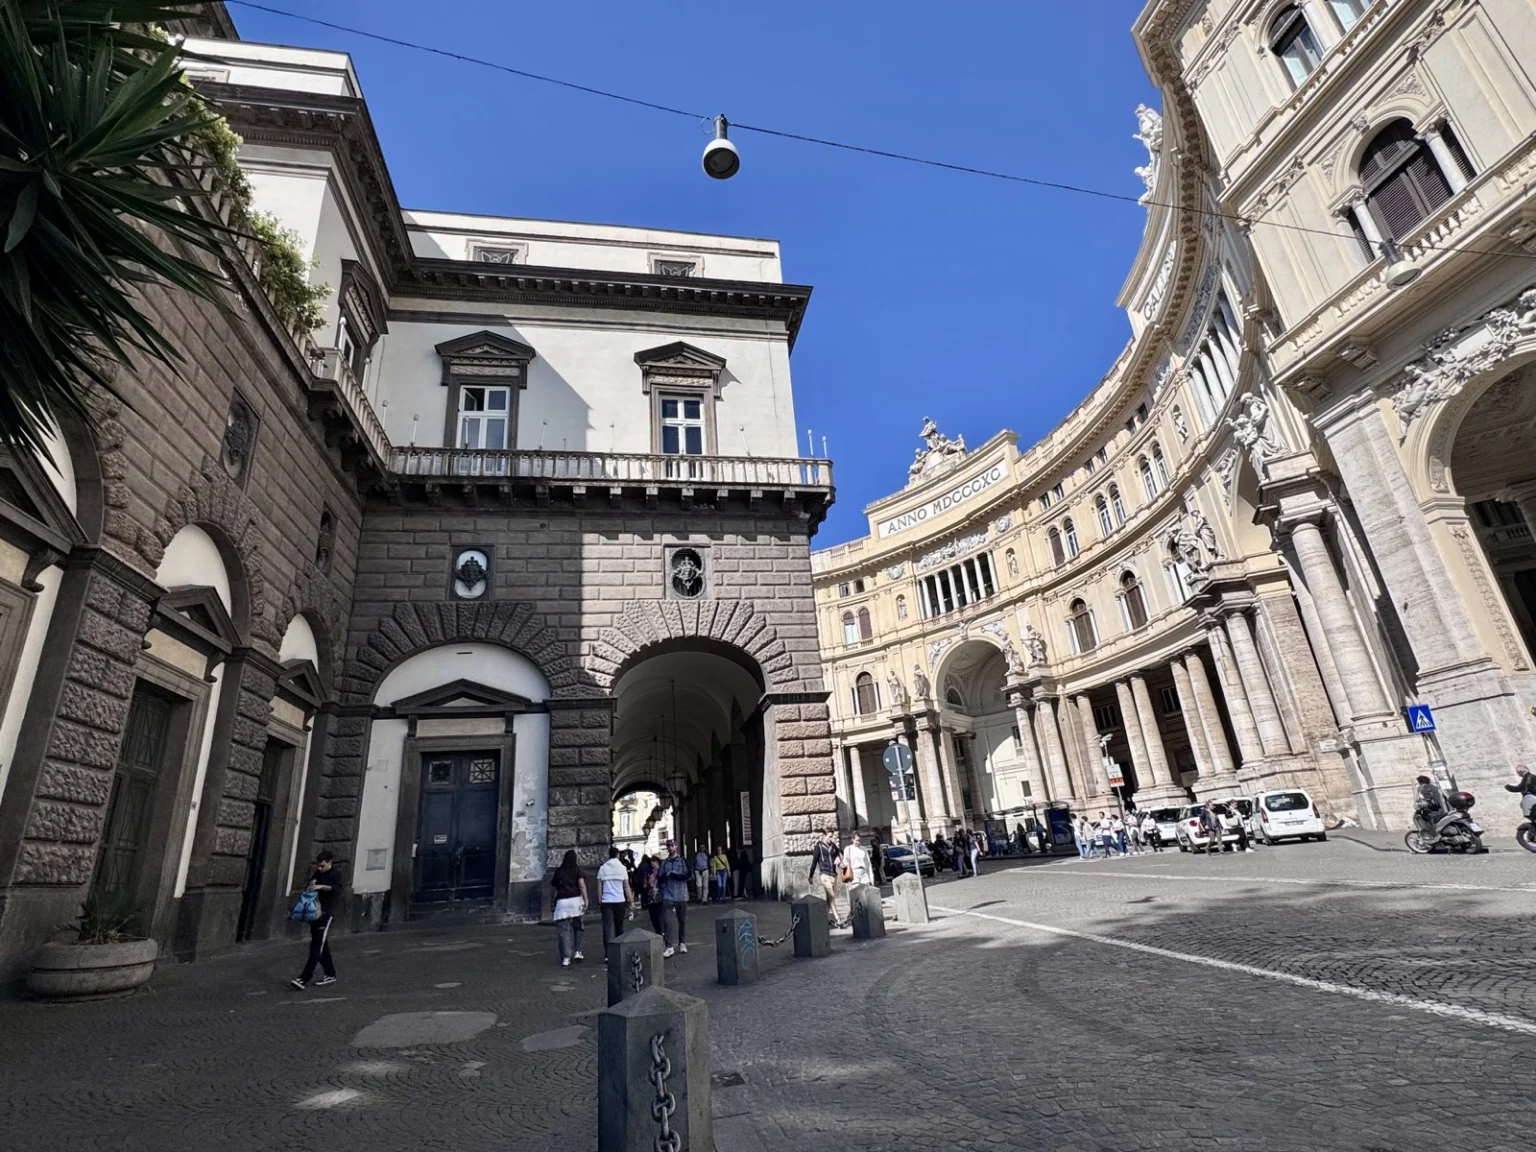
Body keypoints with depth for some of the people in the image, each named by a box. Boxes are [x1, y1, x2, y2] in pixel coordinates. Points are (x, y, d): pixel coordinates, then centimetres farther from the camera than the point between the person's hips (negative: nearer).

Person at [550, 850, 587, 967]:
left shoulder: (558, 871, 7)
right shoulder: (577, 870, 3)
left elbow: (553, 885, 19)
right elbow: (582, 885, -9)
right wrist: (586, 900, -11)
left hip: (561, 902, 0)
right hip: (575, 900, 0)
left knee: (564, 930, 0)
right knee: (577, 927, 18)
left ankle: (566, 958, -6)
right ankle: (577, 951, 15)